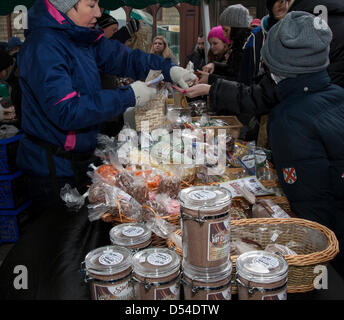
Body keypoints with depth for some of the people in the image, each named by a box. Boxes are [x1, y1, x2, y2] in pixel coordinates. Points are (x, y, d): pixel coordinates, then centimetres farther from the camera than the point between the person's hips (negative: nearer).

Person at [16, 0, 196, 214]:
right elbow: (67, 112, -31)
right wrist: (128, 97, -27)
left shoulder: (83, 39, 2)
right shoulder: (44, 46, -24)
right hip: (52, 168, -8)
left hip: (79, 160, 8)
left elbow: (123, 57, 4)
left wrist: (169, 69, -11)